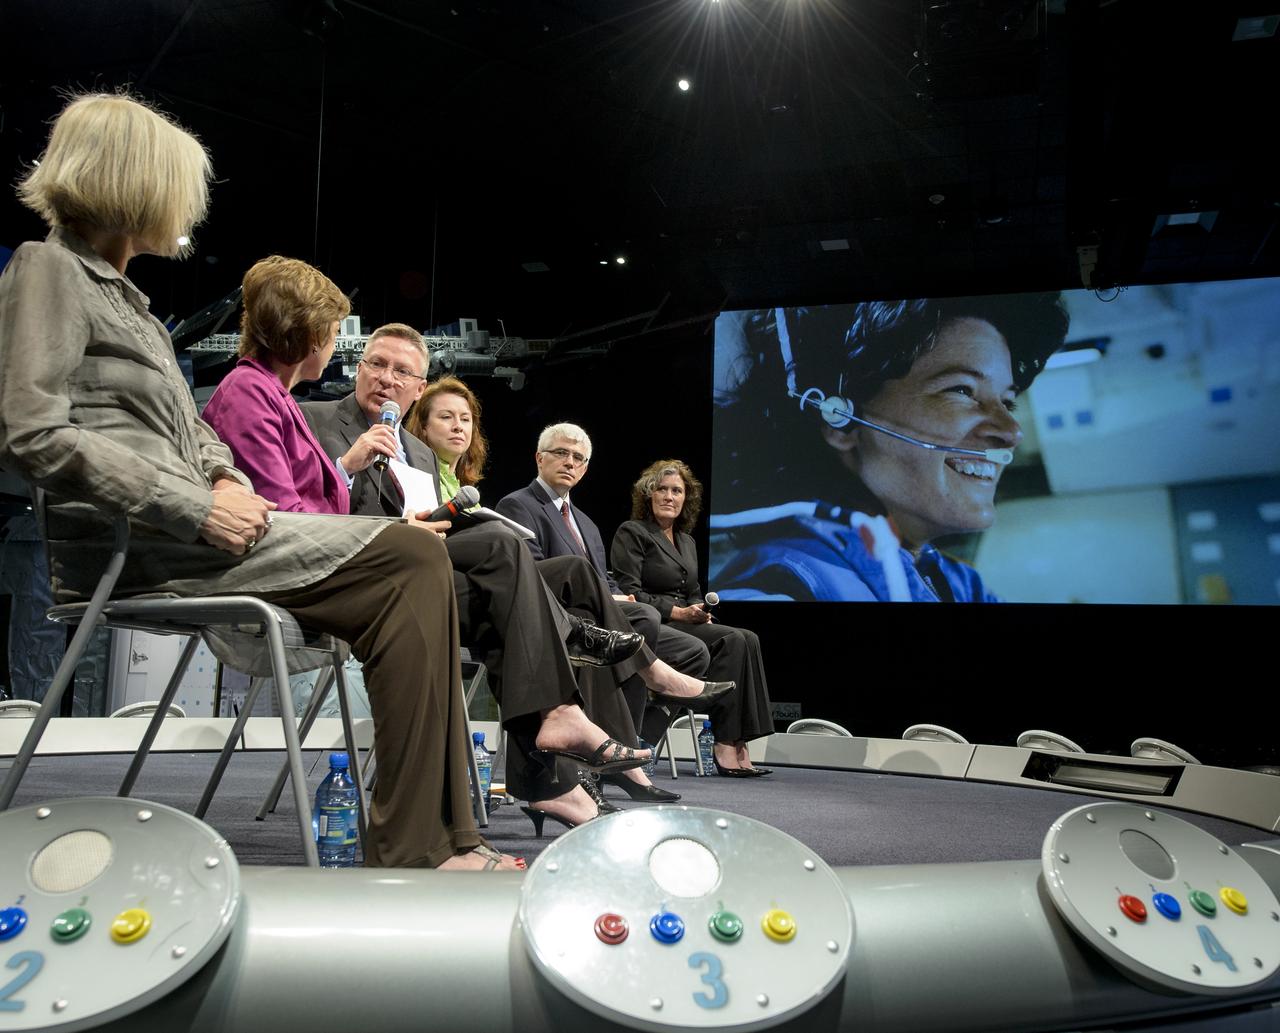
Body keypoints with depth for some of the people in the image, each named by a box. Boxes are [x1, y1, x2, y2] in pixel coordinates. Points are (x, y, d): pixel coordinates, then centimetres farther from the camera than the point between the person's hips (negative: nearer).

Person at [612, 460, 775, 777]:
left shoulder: (687, 542, 24)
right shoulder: (631, 533, 1)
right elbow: (628, 592, -9)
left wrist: (701, 611, -1)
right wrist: (678, 612, -15)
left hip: (685, 624, 7)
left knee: (748, 639, -21)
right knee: (733, 640, -27)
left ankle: (738, 744, -26)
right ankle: (725, 745, -26)